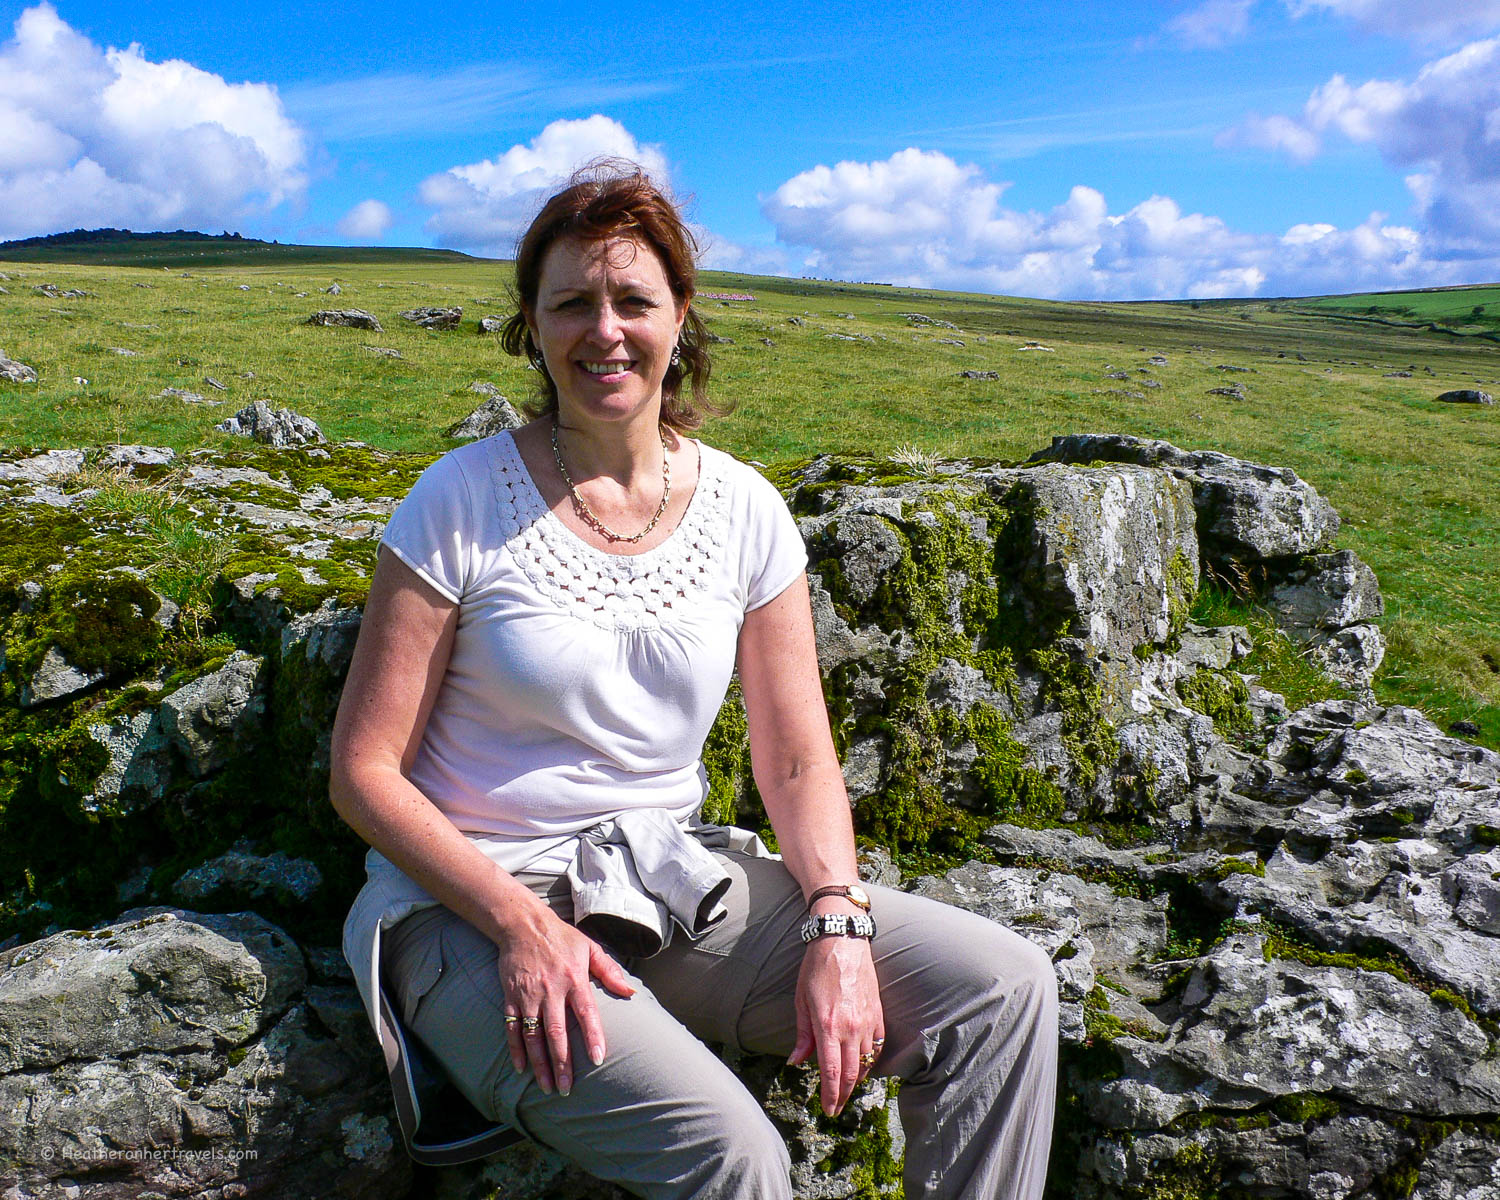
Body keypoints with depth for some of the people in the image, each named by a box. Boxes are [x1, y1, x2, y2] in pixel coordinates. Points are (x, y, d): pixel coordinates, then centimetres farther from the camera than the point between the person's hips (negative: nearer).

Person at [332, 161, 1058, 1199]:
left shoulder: (744, 510, 2)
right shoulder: (466, 502, -8)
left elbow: (798, 761, 4)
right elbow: (365, 772, -7)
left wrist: (838, 924, -13)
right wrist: (524, 923, -19)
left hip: (678, 885, 4)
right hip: (477, 906, -4)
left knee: (1008, 987, -10)